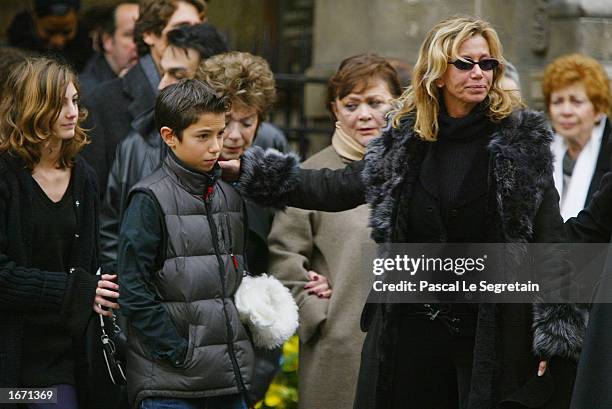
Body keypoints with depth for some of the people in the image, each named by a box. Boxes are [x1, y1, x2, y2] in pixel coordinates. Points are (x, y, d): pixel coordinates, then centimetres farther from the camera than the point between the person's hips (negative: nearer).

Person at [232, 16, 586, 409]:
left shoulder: (521, 139, -3)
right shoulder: (407, 142, 7)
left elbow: (548, 239, -6)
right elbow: (338, 188, 15)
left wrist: (554, 333, -12)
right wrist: (249, 170, 12)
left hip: (494, 330, -3)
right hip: (414, 329, 3)